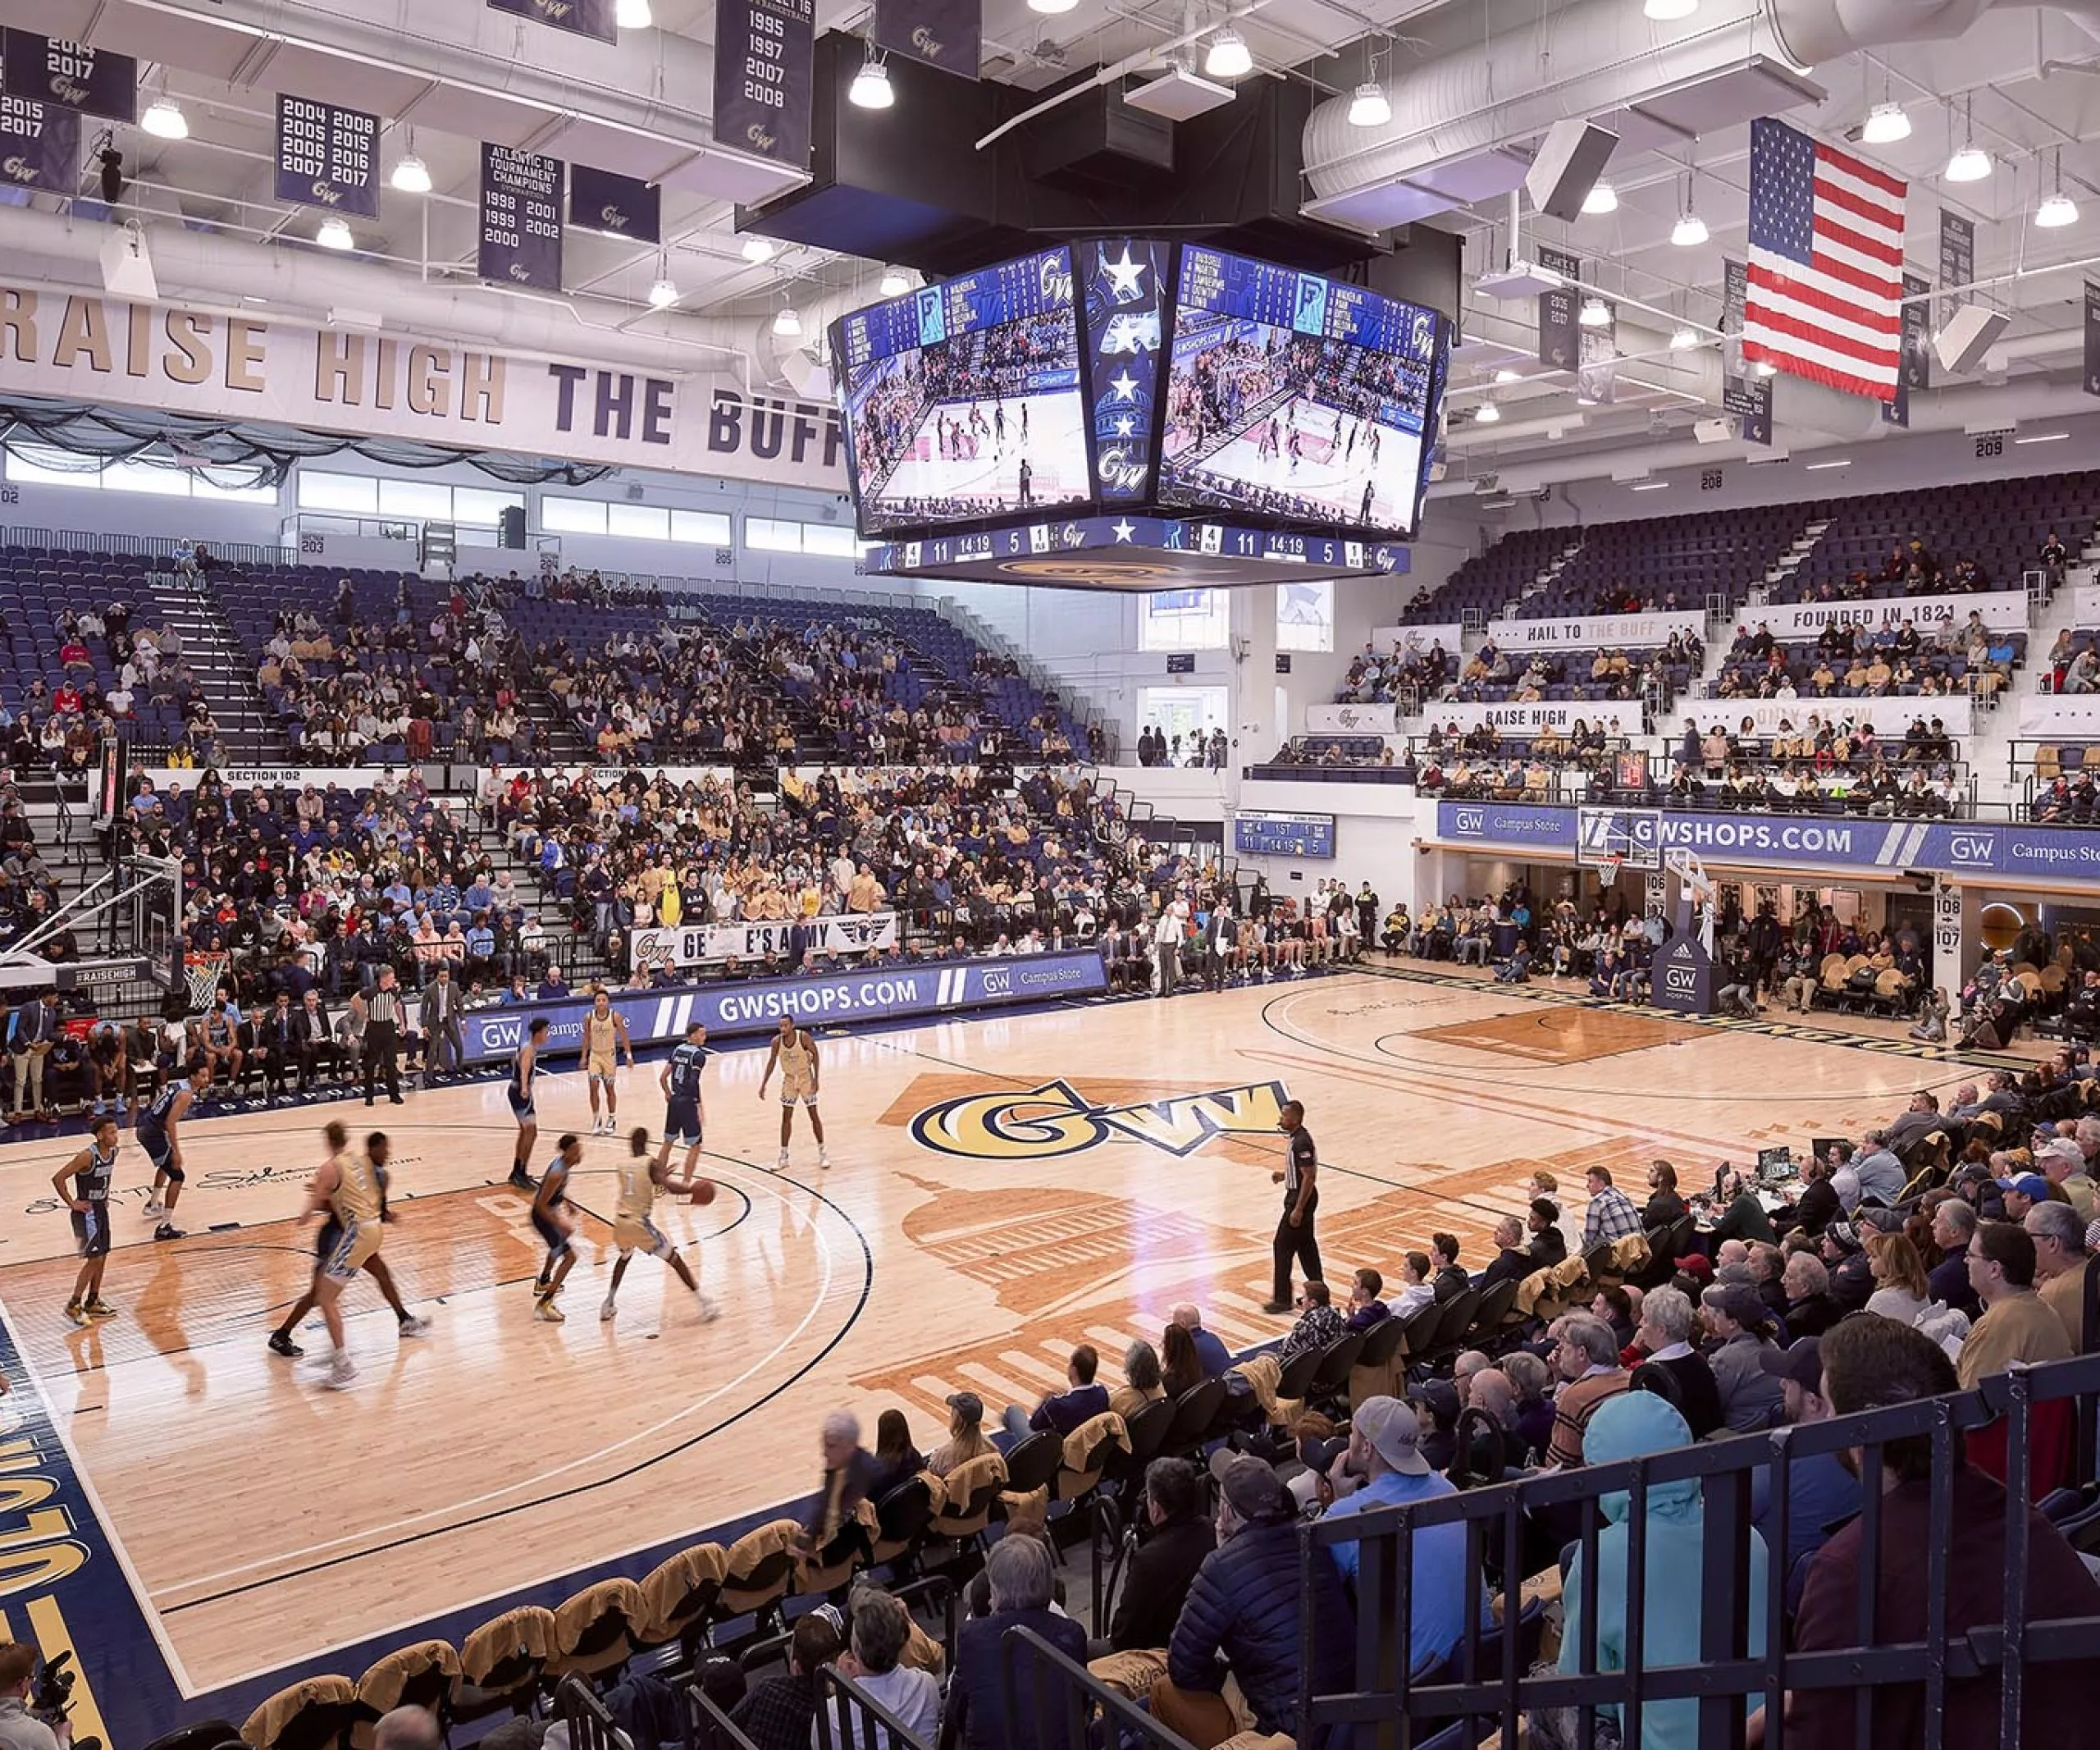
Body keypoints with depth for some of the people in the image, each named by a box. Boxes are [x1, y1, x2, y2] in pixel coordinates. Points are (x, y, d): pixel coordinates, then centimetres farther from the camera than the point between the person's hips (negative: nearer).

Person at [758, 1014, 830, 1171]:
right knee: (786, 1117, 3)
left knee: (813, 1115, 0)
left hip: (805, 1078, -3)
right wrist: (763, 1085, -3)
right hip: (789, 1079, 3)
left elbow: (815, 1054, -10)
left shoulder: (804, 1037, -24)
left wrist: (816, 1078, -15)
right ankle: (783, 1157, 10)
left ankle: (822, 1153, 11)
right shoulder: (776, 1041, -15)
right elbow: (772, 1062, -2)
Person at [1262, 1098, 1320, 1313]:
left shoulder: (1301, 1142, -22)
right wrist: (1284, 1176, 9)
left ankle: (1282, 1299, 2)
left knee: (1283, 1246, -4)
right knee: (1306, 1245, 16)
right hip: (1302, 1197, 10)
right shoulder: (1298, 1137, 9)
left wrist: (1298, 1209, -23)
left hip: (1301, 1199, -10)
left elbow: (1309, 1177, -24)